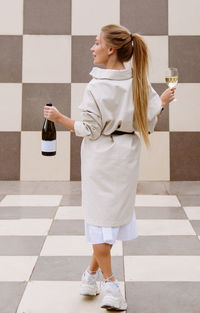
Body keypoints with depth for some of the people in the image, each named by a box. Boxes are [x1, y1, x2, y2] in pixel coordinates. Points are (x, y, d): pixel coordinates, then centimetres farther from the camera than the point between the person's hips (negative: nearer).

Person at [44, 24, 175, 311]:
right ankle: (92, 274, 26)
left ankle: (110, 284, 10)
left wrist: (59, 118, -3)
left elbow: (89, 130, -14)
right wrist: (163, 102, 16)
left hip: (100, 158, -4)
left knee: (99, 216, 7)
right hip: (127, 157, 5)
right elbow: (148, 123, 0)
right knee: (116, 213, 16)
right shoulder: (140, 83, -3)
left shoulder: (96, 86, -17)